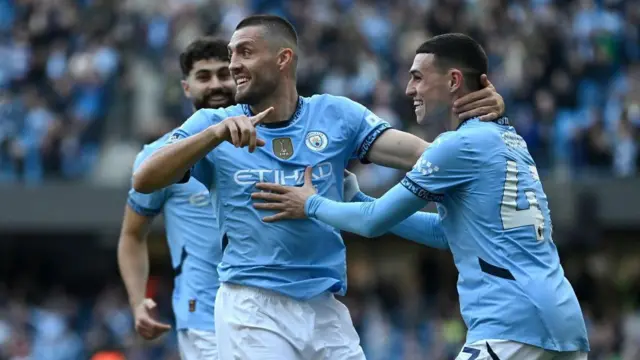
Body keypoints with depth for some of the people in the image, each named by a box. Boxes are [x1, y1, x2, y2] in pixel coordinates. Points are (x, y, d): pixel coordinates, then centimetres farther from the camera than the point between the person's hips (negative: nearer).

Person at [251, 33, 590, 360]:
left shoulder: (462, 144, -8)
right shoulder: (507, 140, 19)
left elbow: (375, 222, -1)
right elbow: (445, 232, 28)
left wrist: (313, 205, 17)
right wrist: (357, 199, 28)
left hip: (513, 328, -9)